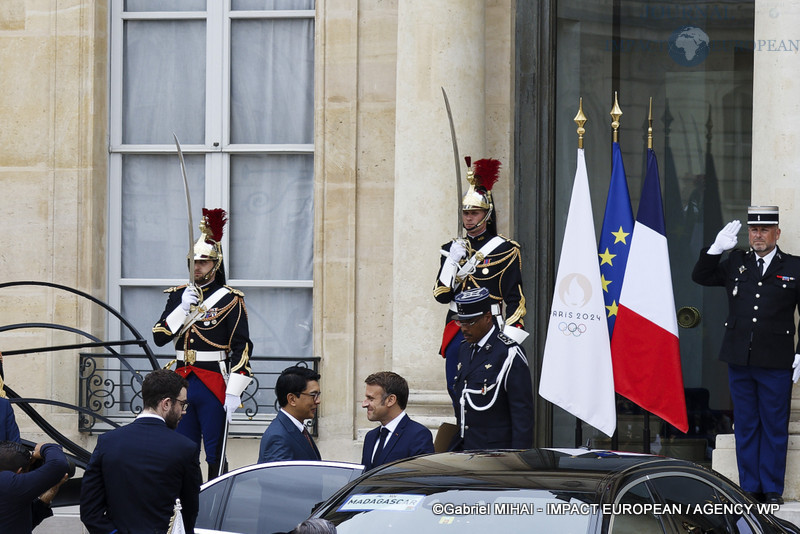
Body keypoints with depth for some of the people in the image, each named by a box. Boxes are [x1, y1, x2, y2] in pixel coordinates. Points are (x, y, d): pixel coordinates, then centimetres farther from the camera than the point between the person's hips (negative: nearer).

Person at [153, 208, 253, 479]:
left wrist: (234, 392, -14)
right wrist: (183, 308, -9)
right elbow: (159, 337, 4)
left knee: (215, 456, -2)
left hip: (213, 385, -5)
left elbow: (242, 347, -7)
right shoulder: (178, 295, 10)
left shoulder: (230, 299, -4)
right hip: (182, 382, 5)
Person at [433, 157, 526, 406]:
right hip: (456, 330, 5)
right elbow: (441, 295, 7)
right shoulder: (454, 249, 12)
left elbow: (515, 300, -5)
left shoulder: (504, 250, -2)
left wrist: (509, 340, -13)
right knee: (456, 390, 4)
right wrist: (452, 262, -7)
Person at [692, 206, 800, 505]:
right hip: (739, 360, 3)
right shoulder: (736, 264, 10)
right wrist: (715, 250, -3)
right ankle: (749, 488, 15)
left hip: (776, 363, -3)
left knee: (774, 427, 2)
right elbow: (700, 277, 13)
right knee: (745, 426, 8)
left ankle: (772, 489, 9)